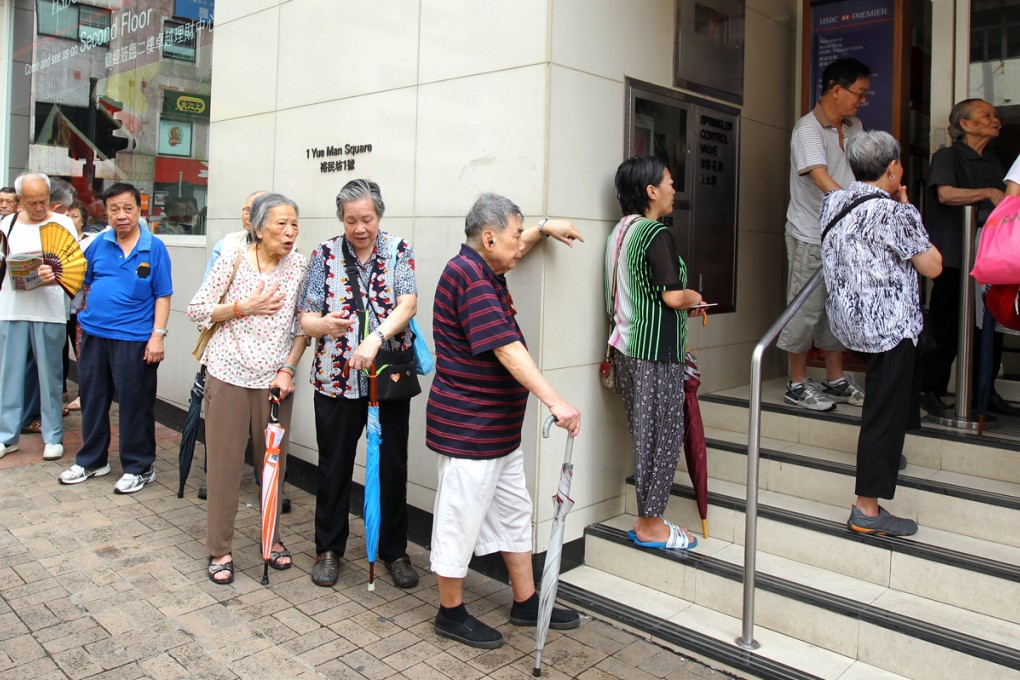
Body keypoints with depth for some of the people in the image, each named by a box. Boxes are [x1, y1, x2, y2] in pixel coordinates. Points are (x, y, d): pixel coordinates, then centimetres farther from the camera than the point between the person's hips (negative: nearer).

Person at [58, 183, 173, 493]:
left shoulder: (154, 247, -4)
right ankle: (91, 461, 33)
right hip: (94, 335, 5)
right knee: (92, 399, 16)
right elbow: (80, 280, 17)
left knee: (135, 404, 3)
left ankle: (139, 467, 18)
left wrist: (157, 335, -11)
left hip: (134, 339, -5)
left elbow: (162, 296, -5)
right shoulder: (99, 243, 6)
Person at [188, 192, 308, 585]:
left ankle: (273, 537, 29)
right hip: (229, 375, -2)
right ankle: (220, 549, 18)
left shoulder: (299, 266, 1)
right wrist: (244, 307, -13)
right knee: (224, 463, 4)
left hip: (276, 379, 2)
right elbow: (196, 310, -2)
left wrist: (288, 369, -6)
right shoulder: (233, 260, -5)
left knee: (274, 461, 10)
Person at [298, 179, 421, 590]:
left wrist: (375, 336, -31)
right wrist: (323, 324, -26)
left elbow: (408, 304, -15)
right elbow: (306, 318, -2)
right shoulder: (325, 254, 1)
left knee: (392, 466, 8)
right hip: (337, 378, 0)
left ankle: (394, 550, 26)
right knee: (334, 467, 10)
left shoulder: (398, 251, 0)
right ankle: (329, 549, 29)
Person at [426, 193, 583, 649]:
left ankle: (526, 603, 31)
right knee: (460, 518, 4)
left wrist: (543, 230, 22)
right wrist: (554, 401, -32)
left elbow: (512, 254, 37)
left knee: (513, 512, 18)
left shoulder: (484, 270, 11)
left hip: (499, 426, 11)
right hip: (467, 427, -11)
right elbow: (507, 349, -29)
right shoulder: (468, 276, -21)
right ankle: (451, 613, 21)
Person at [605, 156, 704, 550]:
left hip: (626, 345, 9)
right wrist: (694, 298, 2)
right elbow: (673, 296, -20)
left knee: (645, 435, 14)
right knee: (663, 436, 2)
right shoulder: (657, 234, -14)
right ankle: (650, 526, 13)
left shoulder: (620, 232, 12)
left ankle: (648, 520, 23)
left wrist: (683, 308, 17)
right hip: (656, 352, -9)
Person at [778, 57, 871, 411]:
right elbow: (821, 178, -27)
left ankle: (836, 381, 24)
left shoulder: (854, 127, 12)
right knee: (806, 310, -1)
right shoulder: (808, 128, -13)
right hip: (810, 237, -8)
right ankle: (798, 385, 10)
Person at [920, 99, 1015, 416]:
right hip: (953, 259, -7)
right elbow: (946, 194, -22)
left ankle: (986, 393, 19)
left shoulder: (993, 163, 21)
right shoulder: (947, 156, -3)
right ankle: (930, 390, 9)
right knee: (946, 328, -2)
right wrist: (988, 193, -20)